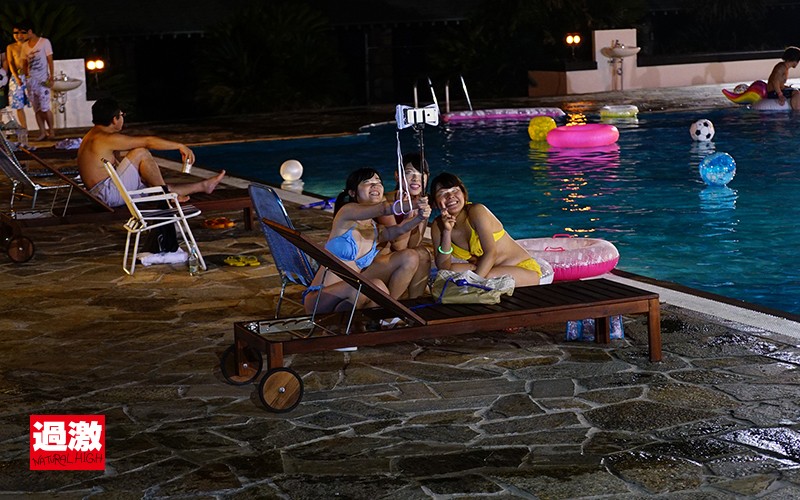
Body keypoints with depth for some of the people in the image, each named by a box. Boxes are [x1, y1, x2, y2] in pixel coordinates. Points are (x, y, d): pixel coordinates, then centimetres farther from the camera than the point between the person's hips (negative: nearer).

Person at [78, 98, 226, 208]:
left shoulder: (95, 134, 14)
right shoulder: (108, 138, -18)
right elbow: (149, 141, -16)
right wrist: (180, 146, -9)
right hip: (108, 193, -10)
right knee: (141, 153, -15)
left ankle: (203, 186, 24)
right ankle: (164, 191, -2)